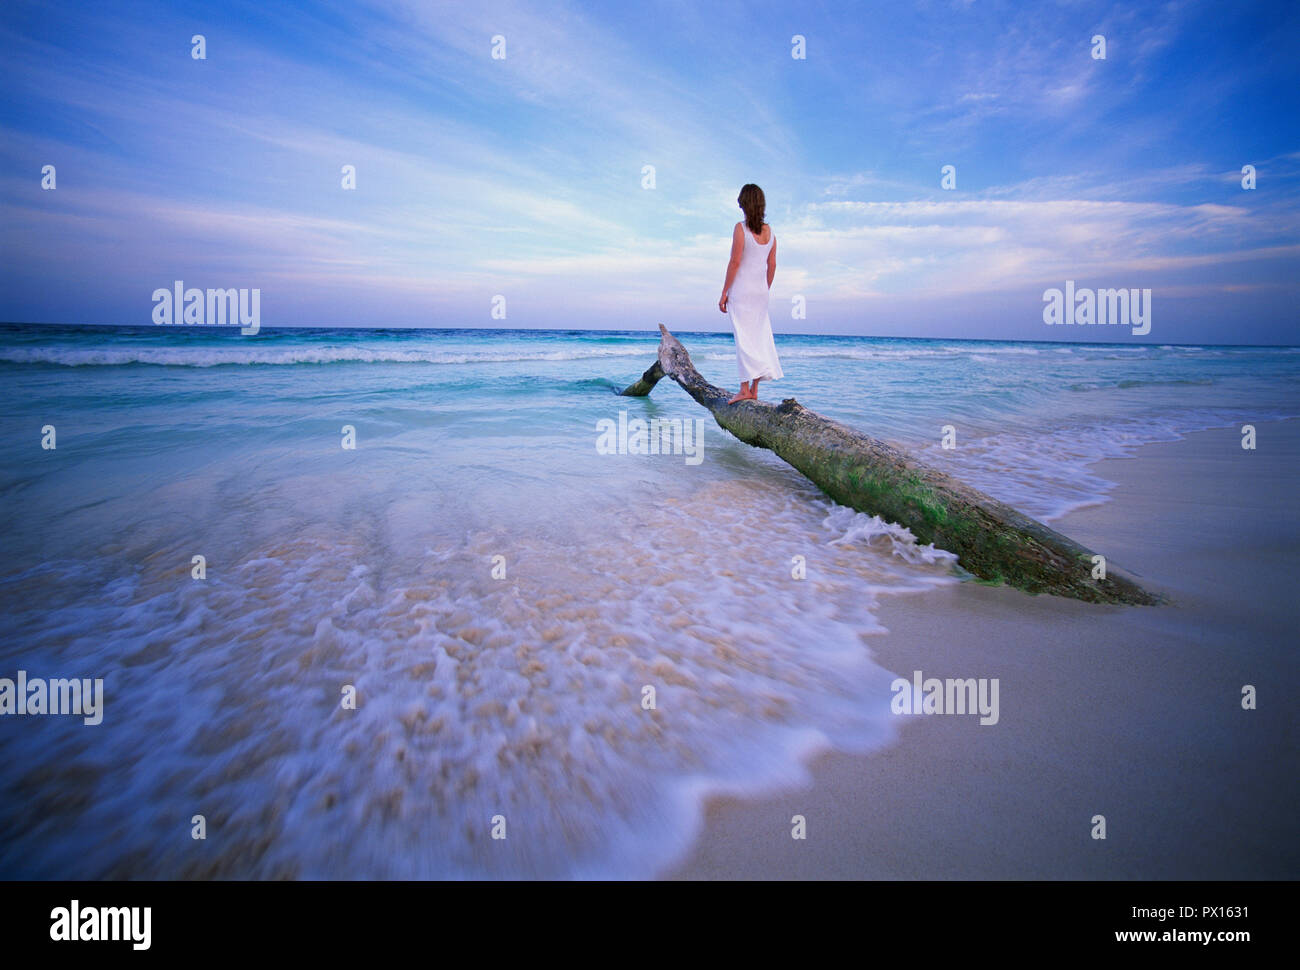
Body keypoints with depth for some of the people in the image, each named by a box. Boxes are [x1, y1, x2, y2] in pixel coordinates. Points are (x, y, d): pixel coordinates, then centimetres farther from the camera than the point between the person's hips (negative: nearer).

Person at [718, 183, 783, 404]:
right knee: (760, 338, 8)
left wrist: (724, 293, -8)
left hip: (741, 288, -6)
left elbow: (735, 262, -12)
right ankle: (755, 390, 10)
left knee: (743, 338, -4)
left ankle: (745, 389, -6)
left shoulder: (741, 228, -9)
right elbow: (772, 265, 11)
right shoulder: (769, 231, 8)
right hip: (761, 290, 6)